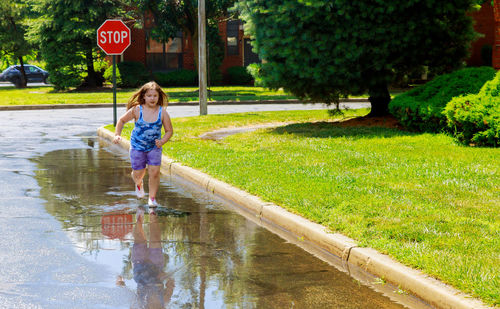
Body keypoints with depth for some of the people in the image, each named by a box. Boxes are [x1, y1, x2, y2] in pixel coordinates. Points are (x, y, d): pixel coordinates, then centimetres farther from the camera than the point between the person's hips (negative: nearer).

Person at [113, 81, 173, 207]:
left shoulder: (162, 112, -10)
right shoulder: (137, 110, -12)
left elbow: (169, 130, -2)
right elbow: (122, 120, 3)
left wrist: (162, 141, -19)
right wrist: (117, 135, -8)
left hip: (154, 147, 0)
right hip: (137, 146, 0)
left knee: (154, 172, -11)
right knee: (138, 174, 5)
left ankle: (152, 198, 8)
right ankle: (139, 184, 44)